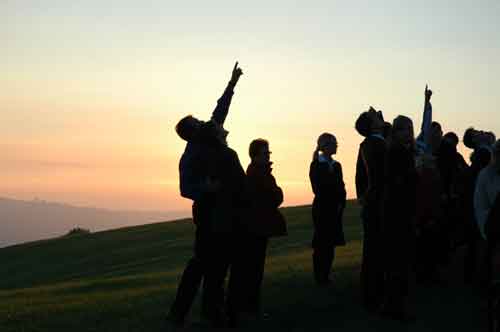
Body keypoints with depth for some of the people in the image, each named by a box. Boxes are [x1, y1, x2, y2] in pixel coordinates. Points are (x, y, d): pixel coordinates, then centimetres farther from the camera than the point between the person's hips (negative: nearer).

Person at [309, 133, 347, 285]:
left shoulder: (336, 165, 13)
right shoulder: (316, 165, -5)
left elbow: (341, 187, 10)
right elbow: (318, 188, -11)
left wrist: (341, 204, -4)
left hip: (335, 210, 6)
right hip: (322, 209, -6)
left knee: (331, 244, 6)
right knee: (321, 243, -4)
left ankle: (326, 276, 12)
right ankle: (320, 278, 1)